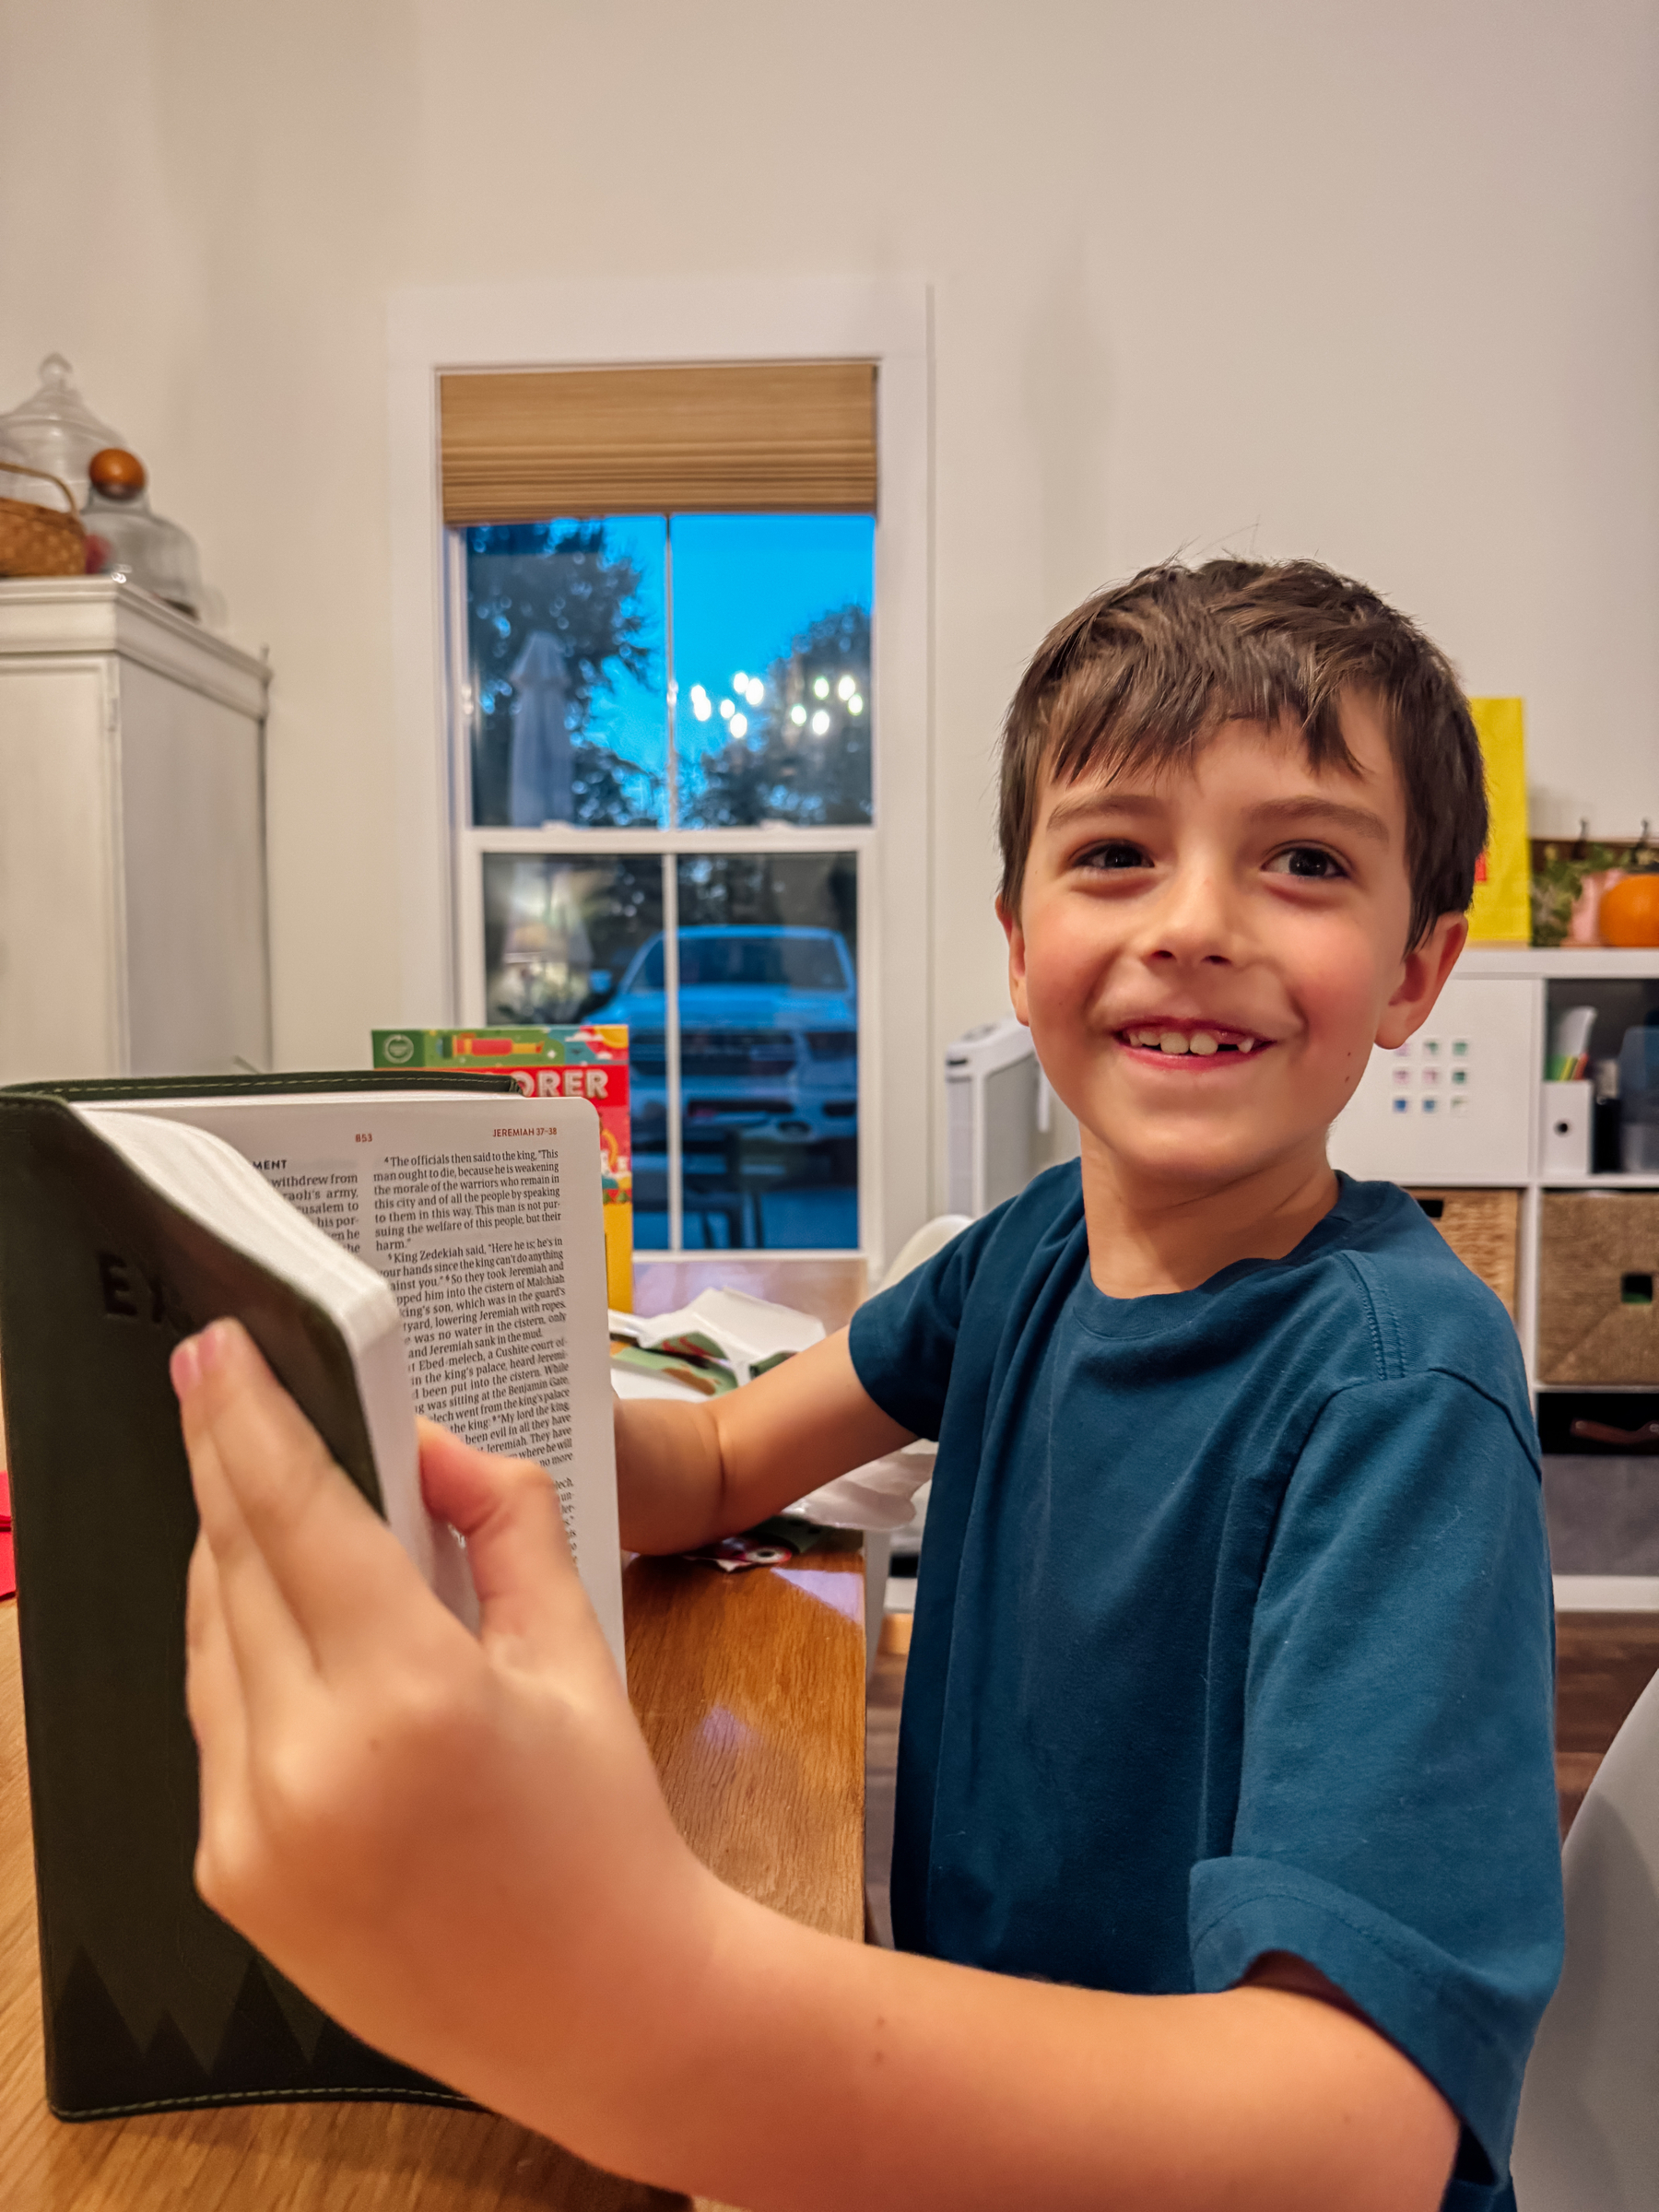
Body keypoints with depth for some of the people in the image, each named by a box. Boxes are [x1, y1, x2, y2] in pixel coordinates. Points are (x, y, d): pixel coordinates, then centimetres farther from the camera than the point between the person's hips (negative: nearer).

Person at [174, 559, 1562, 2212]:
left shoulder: (1400, 1379, -25)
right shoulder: (1034, 1249, -6)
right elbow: (718, 1465, 2)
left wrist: (653, 2017, -48)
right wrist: (408, 1421, -17)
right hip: (971, 2069, 4)